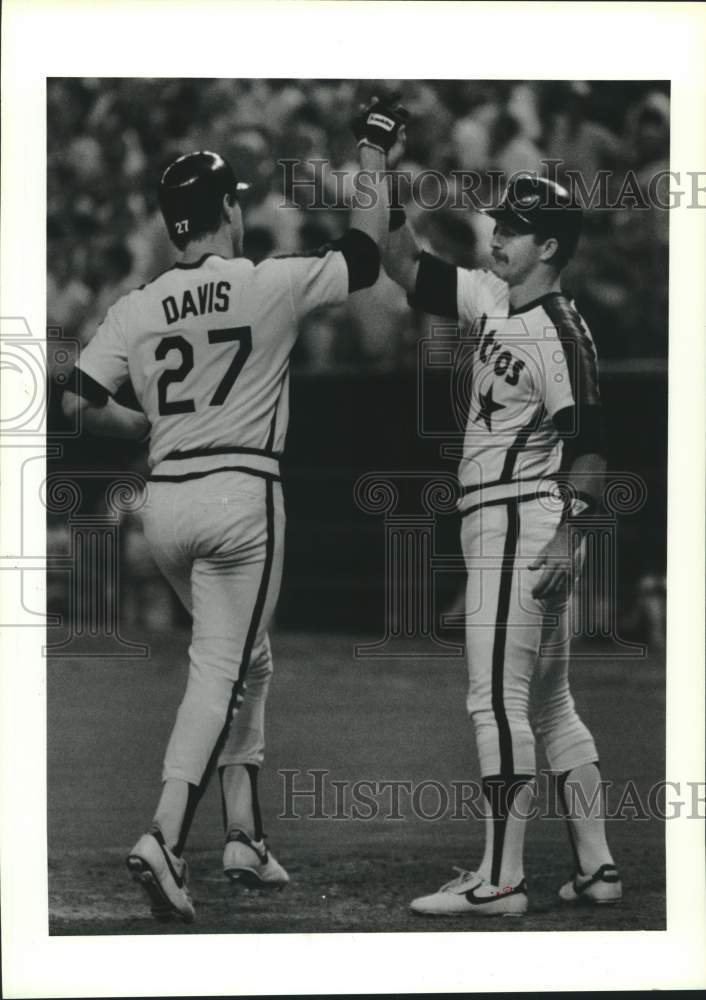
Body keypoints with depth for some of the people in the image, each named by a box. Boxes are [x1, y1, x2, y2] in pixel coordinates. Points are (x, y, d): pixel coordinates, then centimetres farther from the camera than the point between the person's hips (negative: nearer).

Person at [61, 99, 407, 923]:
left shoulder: (136, 309, 3)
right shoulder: (269, 285, -7)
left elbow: (78, 403, 2)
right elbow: (365, 253, 4)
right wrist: (374, 157, 14)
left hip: (165, 501, 5)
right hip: (241, 495, -5)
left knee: (242, 657, 19)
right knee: (222, 668, -5)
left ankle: (243, 833, 17)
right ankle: (165, 836, -20)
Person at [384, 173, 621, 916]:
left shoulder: (560, 333, -13)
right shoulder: (489, 300, 12)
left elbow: (587, 442, -18)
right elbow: (404, 264, 17)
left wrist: (569, 537, -27)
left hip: (524, 526, -10)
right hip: (493, 527, 10)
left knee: (497, 699, -12)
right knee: (548, 704, 12)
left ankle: (499, 879, -13)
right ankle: (595, 868, 16)